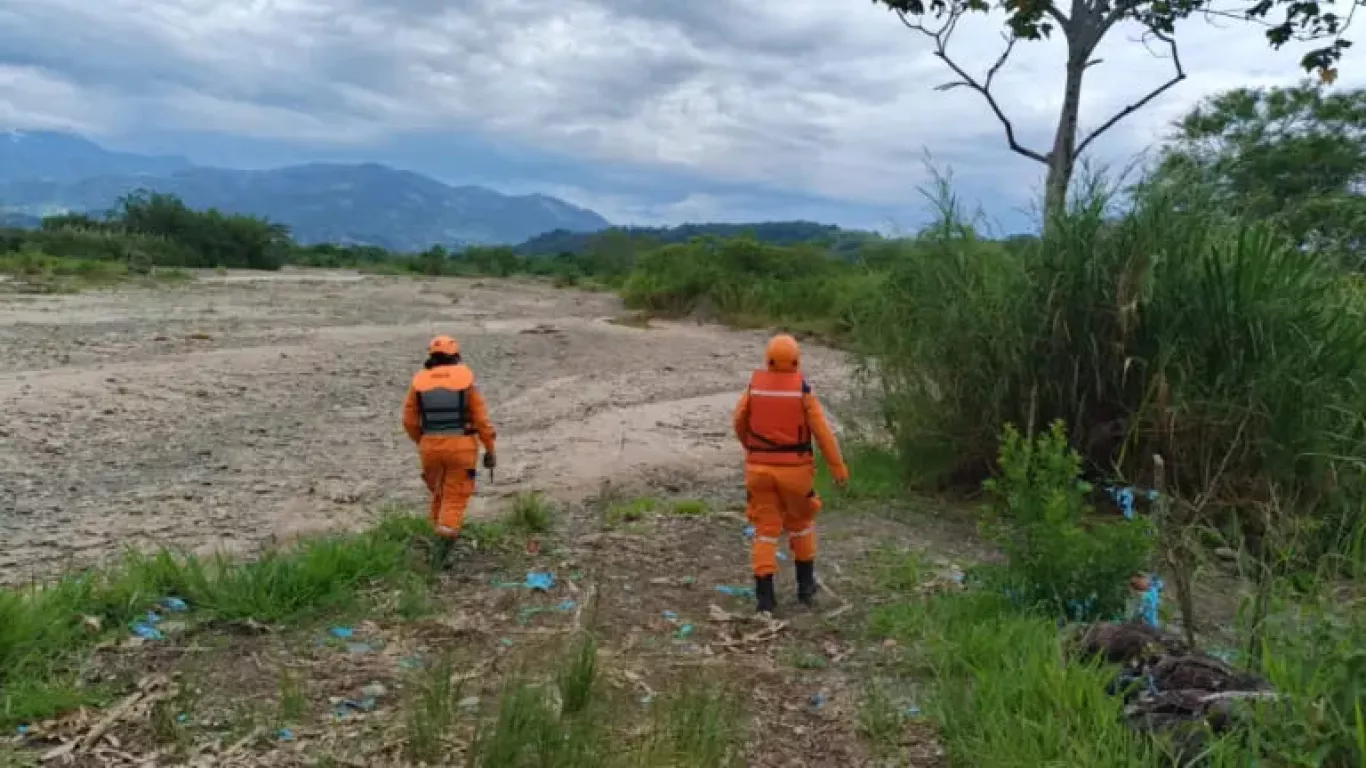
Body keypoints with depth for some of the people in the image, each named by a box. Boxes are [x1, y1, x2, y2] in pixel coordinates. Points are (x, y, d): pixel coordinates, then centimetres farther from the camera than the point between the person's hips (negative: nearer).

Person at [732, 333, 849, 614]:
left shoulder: (754, 386, -4)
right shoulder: (803, 389, -10)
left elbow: (740, 422, 6)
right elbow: (822, 431, -11)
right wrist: (838, 466, -4)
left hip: (760, 467, 1)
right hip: (793, 468, -1)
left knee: (765, 529, 6)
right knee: (800, 522, 20)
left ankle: (765, 594, 0)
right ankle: (805, 584, 27)